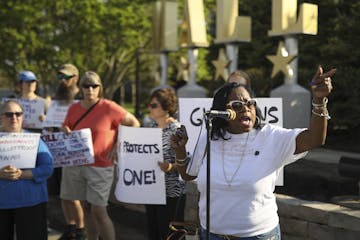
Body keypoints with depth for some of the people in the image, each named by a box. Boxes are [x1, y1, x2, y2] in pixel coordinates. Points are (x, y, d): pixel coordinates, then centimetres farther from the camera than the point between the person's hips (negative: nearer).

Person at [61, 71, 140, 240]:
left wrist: (119, 145, -9)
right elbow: (65, 132, 17)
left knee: (99, 211, -5)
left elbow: (134, 124, -2)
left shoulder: (109, 108, -8)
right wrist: (66, 133, -7)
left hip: (100, 167, -4)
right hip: (75, 165, 4)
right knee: (86, 208, 10)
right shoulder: (74, 109, 5)